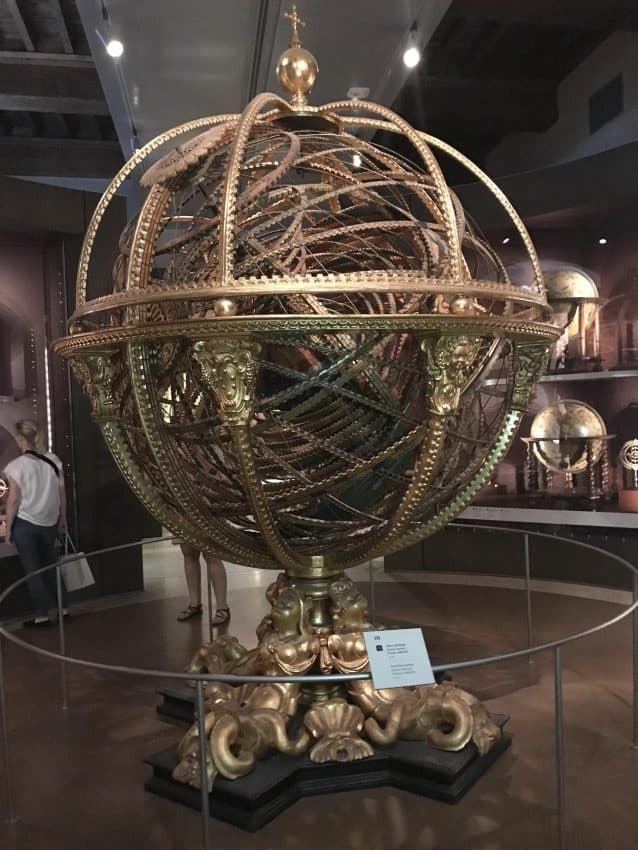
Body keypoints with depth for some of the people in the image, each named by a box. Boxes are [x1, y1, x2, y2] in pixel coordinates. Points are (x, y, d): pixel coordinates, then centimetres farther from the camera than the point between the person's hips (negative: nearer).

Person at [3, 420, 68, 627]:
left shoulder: (17, 466, -16)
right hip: (49, 522, 4)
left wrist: (8, 528, -1)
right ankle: (63, 608, 23)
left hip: (24, 524, -4)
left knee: (32, 570, 8)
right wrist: (63, 518, 14)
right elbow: (61, 493, 1)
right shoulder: (53, 460, -5)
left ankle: (41, 615, 15)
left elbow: (13, 501, -12)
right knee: (50, 566, 18)